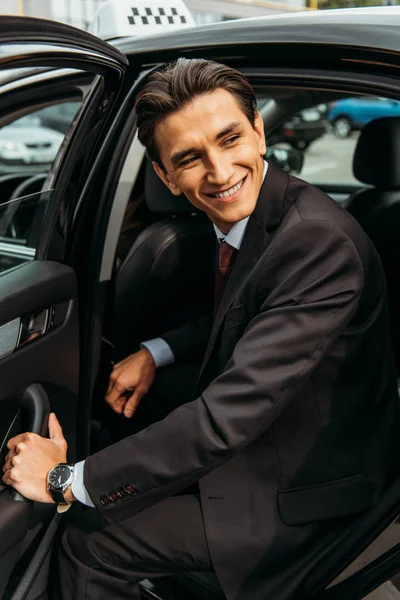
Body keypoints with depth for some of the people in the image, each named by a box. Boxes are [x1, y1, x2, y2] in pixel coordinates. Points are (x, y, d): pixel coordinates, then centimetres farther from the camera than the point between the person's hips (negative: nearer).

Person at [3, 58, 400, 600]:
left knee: (89, 544, -6)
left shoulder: (318, 240, -32)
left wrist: (69, 479, -25)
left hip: (304, 495, -8)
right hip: (258, 442, 8)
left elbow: (229, 415, -33)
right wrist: (157, 353, 0)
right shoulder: (244, 215, -3)